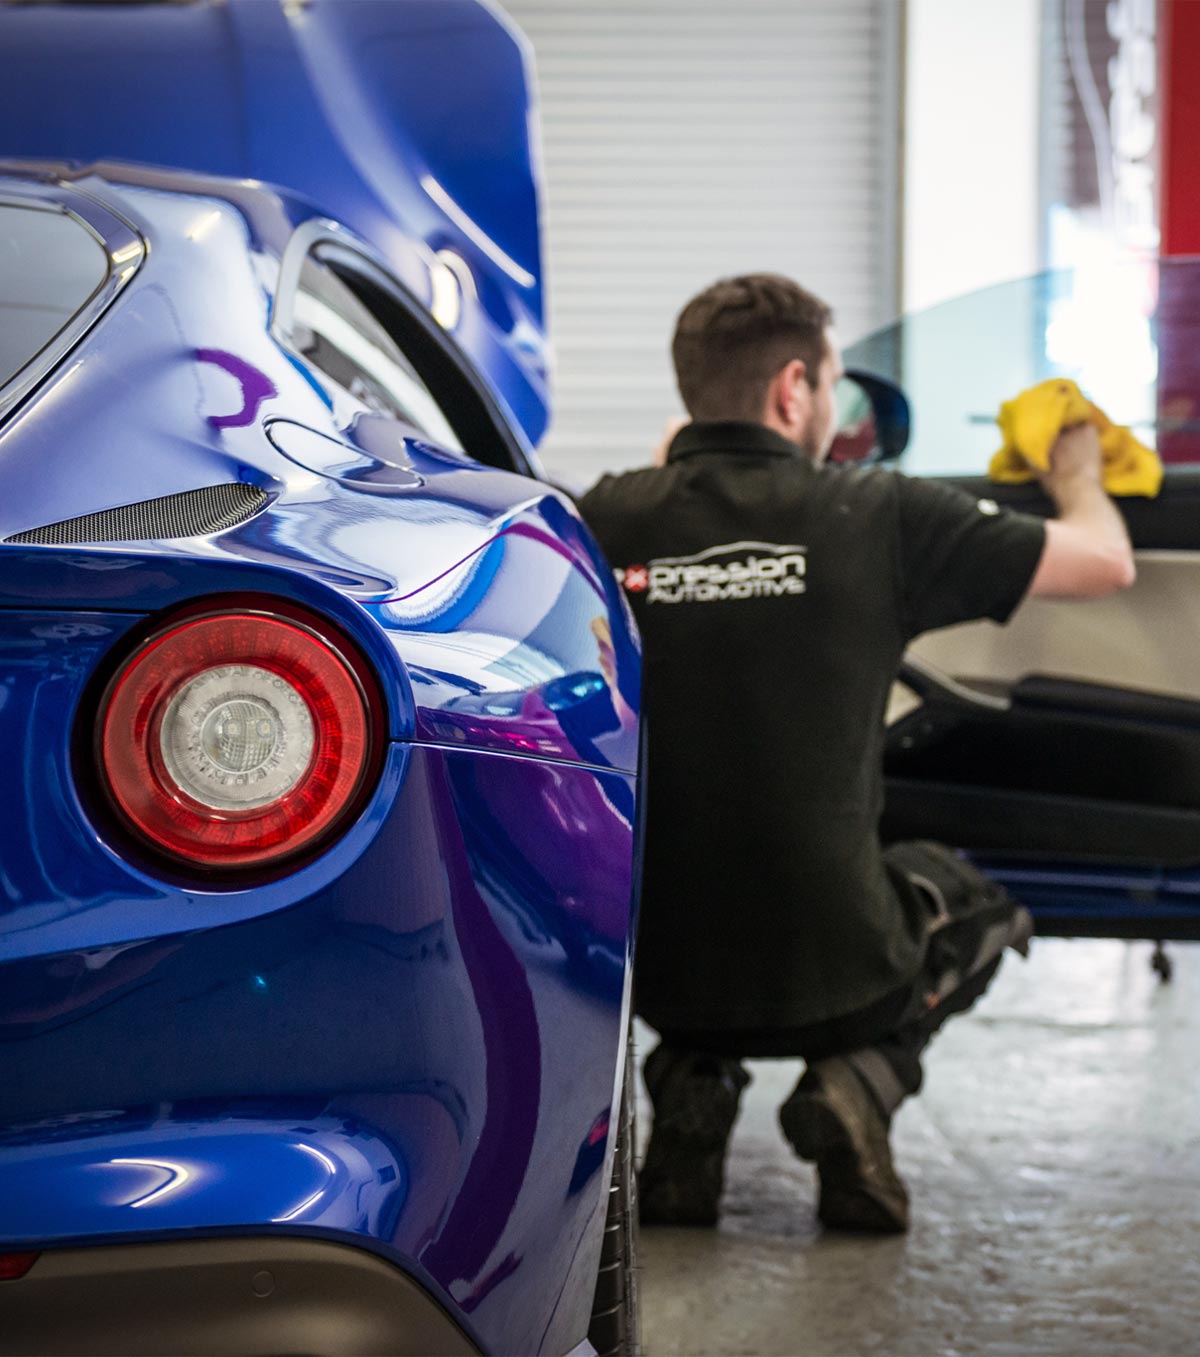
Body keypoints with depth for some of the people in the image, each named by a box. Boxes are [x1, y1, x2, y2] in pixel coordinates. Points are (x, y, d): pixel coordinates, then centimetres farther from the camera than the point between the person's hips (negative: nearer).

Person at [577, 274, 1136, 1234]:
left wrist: (672, 459, 37)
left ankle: (691, 1082, 11)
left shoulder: (610, 518, -4)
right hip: (832, 979, -2)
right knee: (973, 903, 31)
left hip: (652, 970, 2)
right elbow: (1106, 562, 2)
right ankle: (859, 1079, 3)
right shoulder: (878, 516, -10)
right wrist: (1077, 474, 23)